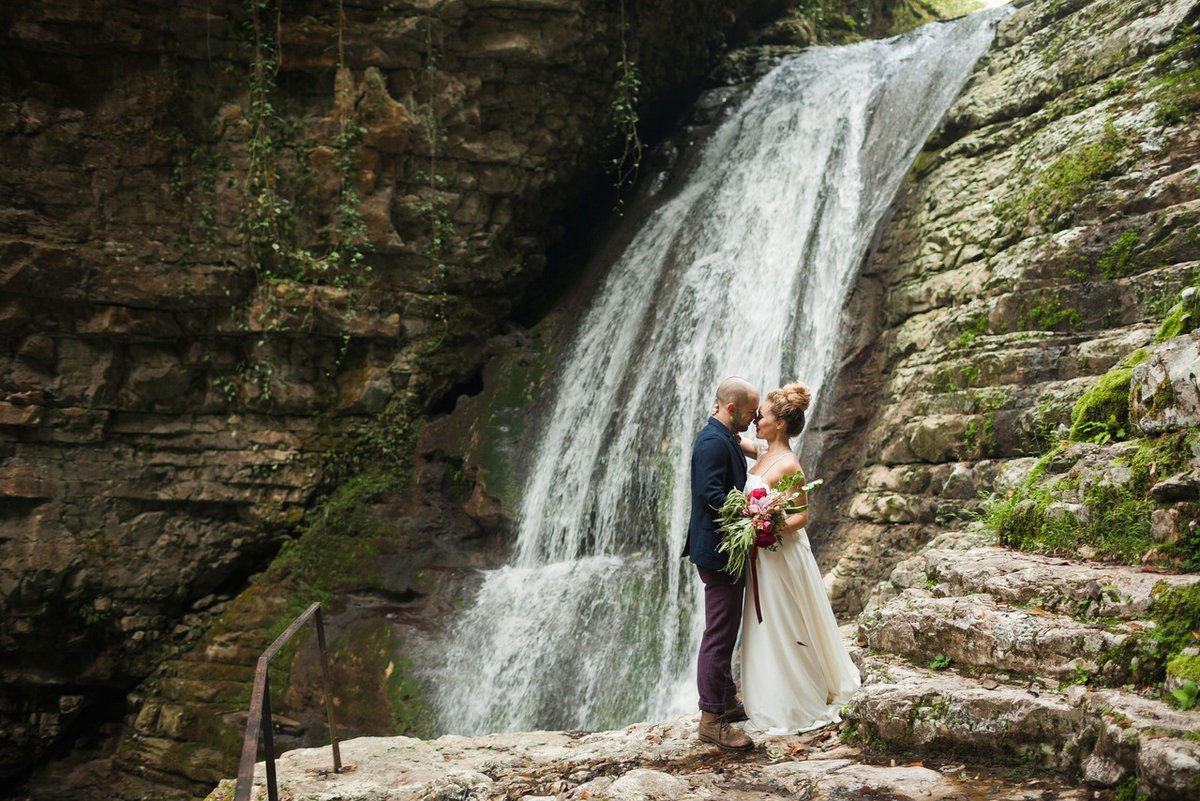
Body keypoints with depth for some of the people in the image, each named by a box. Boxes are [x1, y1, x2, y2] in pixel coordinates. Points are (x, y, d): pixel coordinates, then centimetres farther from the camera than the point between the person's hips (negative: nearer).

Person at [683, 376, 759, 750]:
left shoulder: (724, 438, 14)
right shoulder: (713, 441, -19)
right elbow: (710, 494, -27)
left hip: (727, 550, 11)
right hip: (718, 550, -11)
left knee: (725, 630, 19)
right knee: (720, 633, -7)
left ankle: (727, 701, 31)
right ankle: (712, 719, -2)